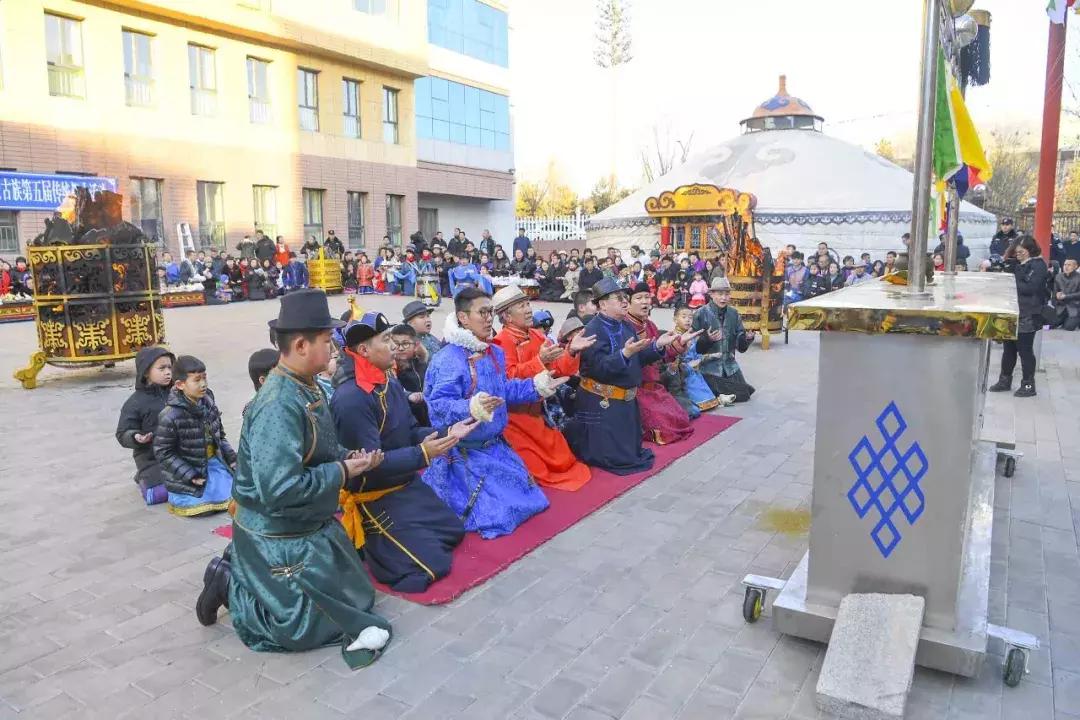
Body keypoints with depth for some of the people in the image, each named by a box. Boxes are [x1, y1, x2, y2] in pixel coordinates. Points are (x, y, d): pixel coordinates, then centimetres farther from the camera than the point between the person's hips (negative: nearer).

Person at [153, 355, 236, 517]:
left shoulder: (208, 404, -3)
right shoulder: (170, 417, -23)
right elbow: (163, 453, -17)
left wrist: (231, 457, 0)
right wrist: (190, 476, -19)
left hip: (213, 462, 6)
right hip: (188, 470, -6)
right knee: (203, 508, -9)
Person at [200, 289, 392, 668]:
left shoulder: (307, 389, 1)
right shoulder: (279, 406, -29)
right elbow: (278, 489, -34)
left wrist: (349, 460, -6)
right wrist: (342, 473, -23)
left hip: (313, 527, 9)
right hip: (277, 538, -9)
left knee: (358, 598, 19)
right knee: (300, 629, 0)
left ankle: (241, 573, 28)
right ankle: (229, 586, 17)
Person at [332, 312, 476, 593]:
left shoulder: (390, 382, 2)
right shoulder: (350, 399, -27)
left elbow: (411, 432, 9)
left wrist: (448, 434, -4)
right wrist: (422, 455, -31)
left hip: (409, 484, 9)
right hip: (377, 496, -9)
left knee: (454, 532, 19)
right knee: (432, 566, -10)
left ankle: (379, 537, 22)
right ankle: (363, 542, 6)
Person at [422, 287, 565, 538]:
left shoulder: (496, 353, 5)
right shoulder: (447, 359, -21)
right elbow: (439, 405, -28)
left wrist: (537, 386, 9)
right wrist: (472, 408, -44)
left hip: (495, 445, 8)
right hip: (464, 451, -8)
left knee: (529, 498, 17)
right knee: (496, 515, -12)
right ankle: (436, 493, 14)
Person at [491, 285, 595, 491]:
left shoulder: (537, 336, 8)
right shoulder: (502, 341, -15)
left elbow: (557, 368, 6)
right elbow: (509, 377, -26)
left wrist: (571, 351, -13)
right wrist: (539, 361, -34)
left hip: (537, 407, 7)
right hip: (516, 412, -7)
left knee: (555, 451, 12)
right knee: (527, 457, -6)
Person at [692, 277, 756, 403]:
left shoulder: (733, 313, 5)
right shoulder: (701, 314, -8)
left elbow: (740, 345, 5)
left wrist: (747, 338, -16)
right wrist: (707, 339, -28)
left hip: (730, 365, 5)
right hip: (709, 366, -4)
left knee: (744, 395, -2)